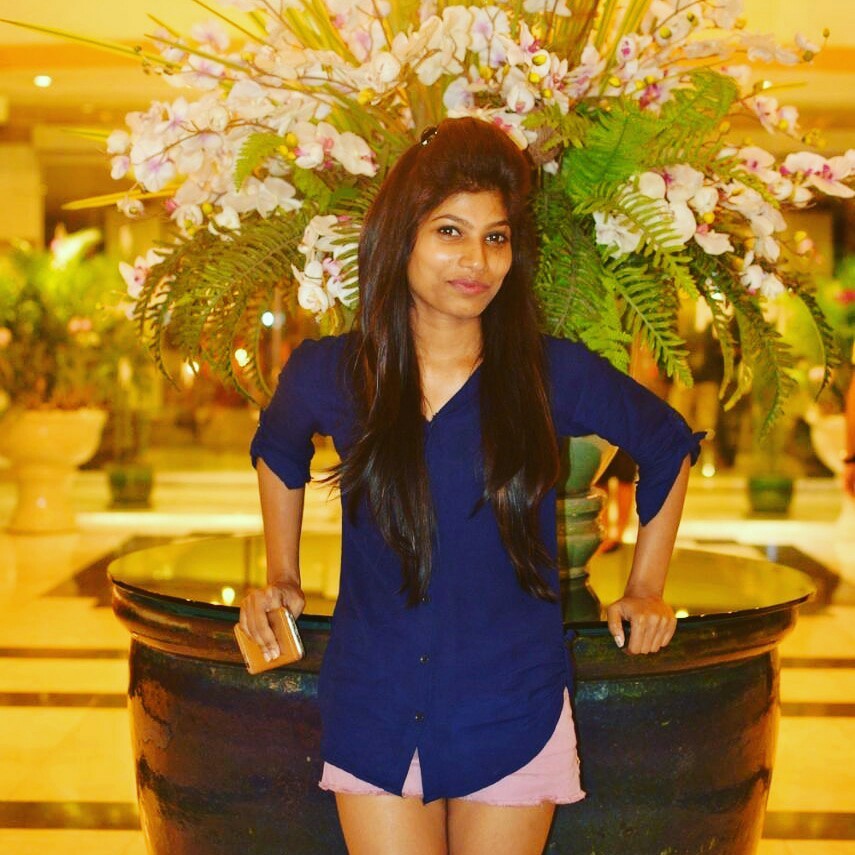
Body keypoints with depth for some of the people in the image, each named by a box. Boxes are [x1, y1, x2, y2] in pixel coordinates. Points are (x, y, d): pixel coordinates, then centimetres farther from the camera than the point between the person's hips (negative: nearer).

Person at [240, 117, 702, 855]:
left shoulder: (555, 375, -8)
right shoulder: (329, 374, -4)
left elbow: (667, 447, 10)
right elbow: (278, 448, 20)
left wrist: (646, 589, 10)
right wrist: (282, 578, 17)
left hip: (514, 713, 0)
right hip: (375, 711, 1)